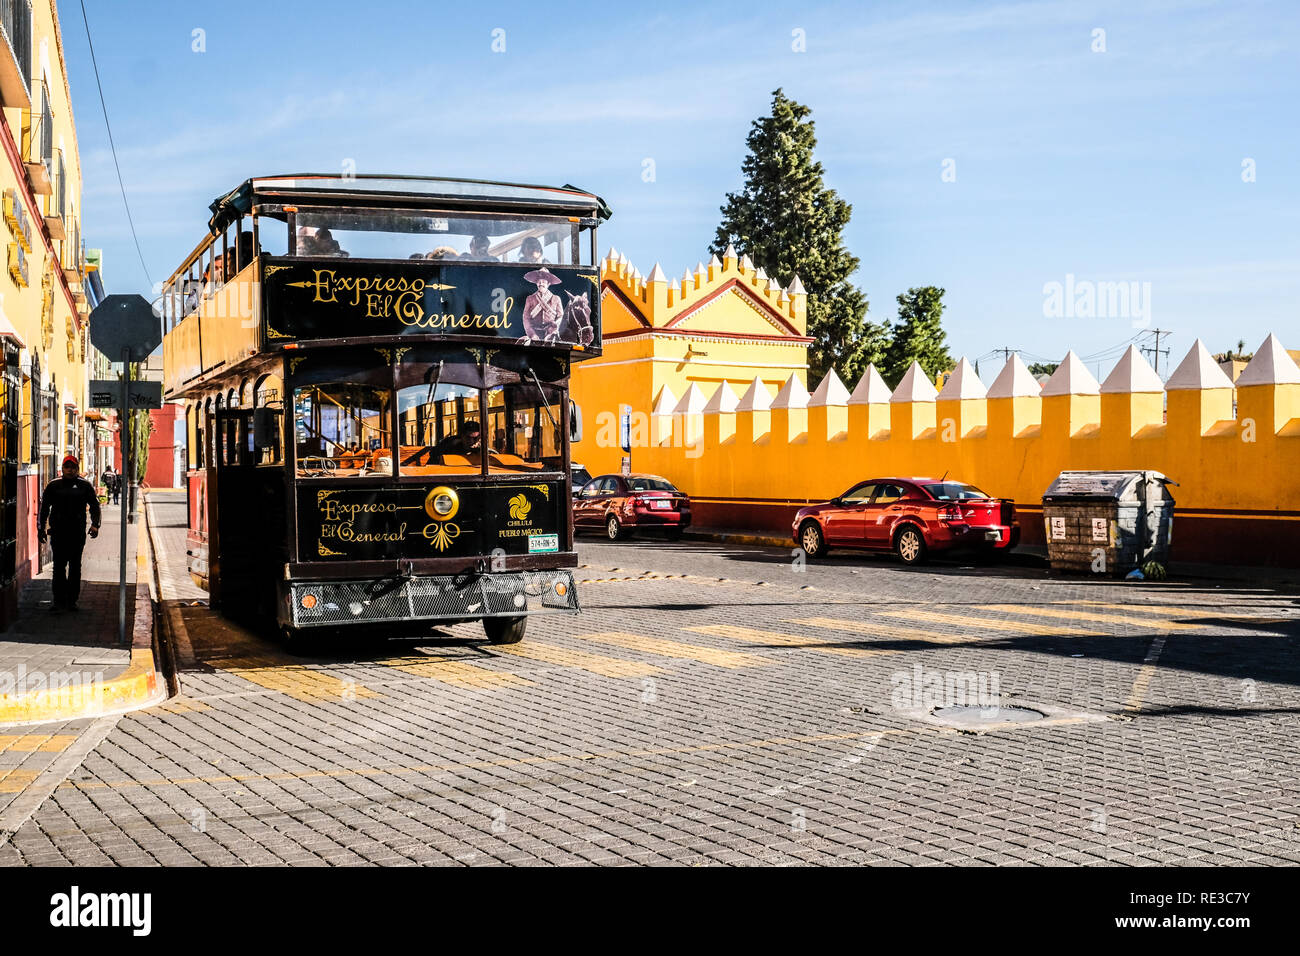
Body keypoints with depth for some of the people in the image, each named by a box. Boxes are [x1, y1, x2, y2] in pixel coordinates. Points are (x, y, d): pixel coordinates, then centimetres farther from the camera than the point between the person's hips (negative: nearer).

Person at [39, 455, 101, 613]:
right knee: (59, 566, -5)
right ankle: (59, 601, -4)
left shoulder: (85, 486, 7)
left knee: (75, 567, 6)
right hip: (58, 532, 0)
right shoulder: (53, 486, 9)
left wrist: (95, 525, -5)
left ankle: (72, 601, 13)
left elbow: (94, 505, 9)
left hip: (78, 532, 0)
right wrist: (41, 527, 10)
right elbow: (44, 507, 15)